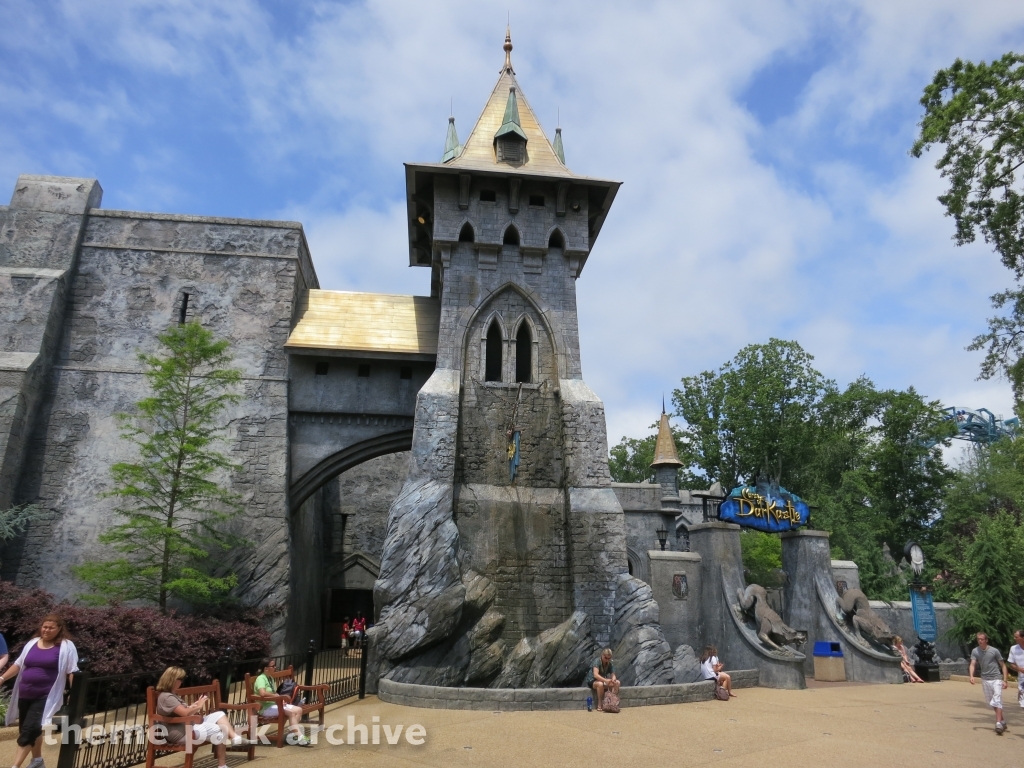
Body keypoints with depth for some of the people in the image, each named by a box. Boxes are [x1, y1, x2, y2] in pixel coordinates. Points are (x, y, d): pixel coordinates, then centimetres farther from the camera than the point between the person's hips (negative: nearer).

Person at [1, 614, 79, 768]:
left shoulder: (66, 646, -7)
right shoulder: (32, 643, 8)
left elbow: (72, 672, -9)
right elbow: (18, 664, 17)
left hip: (45, 696, -6)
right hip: (25, 695, 6)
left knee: (28, 730, -11)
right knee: (33, 729, 17)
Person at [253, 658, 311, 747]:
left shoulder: (271, 678, 15)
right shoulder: (261, 678, -14)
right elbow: (262, 693, -33)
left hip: (274, 704, 9)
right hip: (266, 707, -9)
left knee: (298, 709, -8)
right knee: (291, 712, -25)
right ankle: (299, 738, -22)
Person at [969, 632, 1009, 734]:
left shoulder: (994, 651, -6)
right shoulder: (975, 651, 0)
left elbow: (1003, 665, 1)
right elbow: (972, 664, -8)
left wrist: (1004, 680, -6)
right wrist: (971, 676, -25)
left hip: (996, 679, -3)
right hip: (985, 680, 4)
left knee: (997, 701, -15)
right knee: (991, 703, 11)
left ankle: (998, 724, -18)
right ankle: (1002, 721, 28)